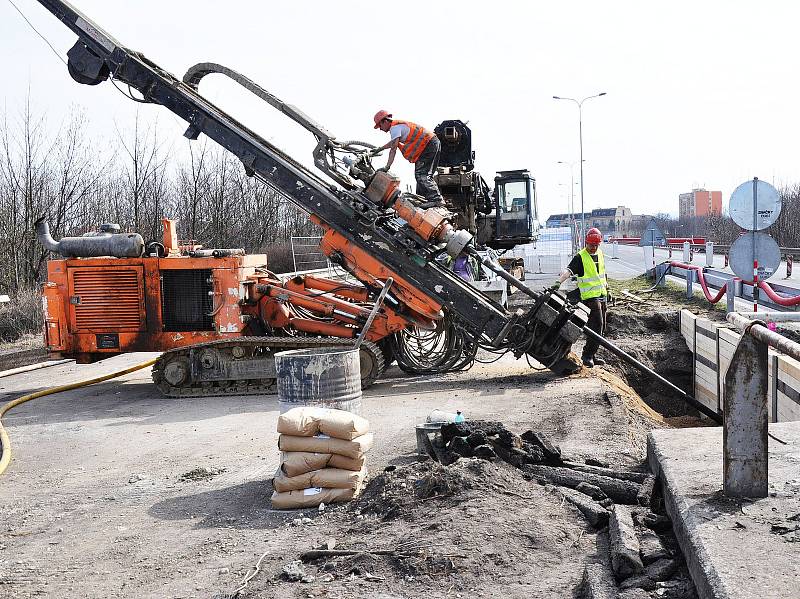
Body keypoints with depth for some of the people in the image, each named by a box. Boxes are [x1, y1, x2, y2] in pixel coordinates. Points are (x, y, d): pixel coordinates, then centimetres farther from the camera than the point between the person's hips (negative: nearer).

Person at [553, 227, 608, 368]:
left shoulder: (600, 254, 11)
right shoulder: (580, 257, -11)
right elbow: (569, 270, -26)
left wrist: (606, 286, 28)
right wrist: (559, 282, -43)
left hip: (602, 295, 8)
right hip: (590, 296, -8)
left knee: (600, 327, 10)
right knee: (596, 326, -17)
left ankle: (591, 355, 18)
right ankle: (587, 355, -11)